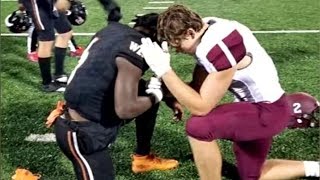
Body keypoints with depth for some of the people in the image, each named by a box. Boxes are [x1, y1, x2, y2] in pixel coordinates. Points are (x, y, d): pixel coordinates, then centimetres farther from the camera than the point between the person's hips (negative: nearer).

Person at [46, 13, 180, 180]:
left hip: (89, 108, 9)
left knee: (147, 91, 17)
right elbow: (125, 109, -29)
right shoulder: (133, 51, -23)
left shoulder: (115, 29, 2)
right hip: (82, 132, -9)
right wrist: (154, 97, -9)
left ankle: (143, 158, 31)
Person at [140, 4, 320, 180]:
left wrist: (163, 70, -30)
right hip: (254, 103, 10)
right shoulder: (205, 30, -4)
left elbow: (201, 107, -29)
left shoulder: (220, 46, -32)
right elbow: (199, 86, 6)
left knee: (199, 126, -27)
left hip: (268, 110, -10)